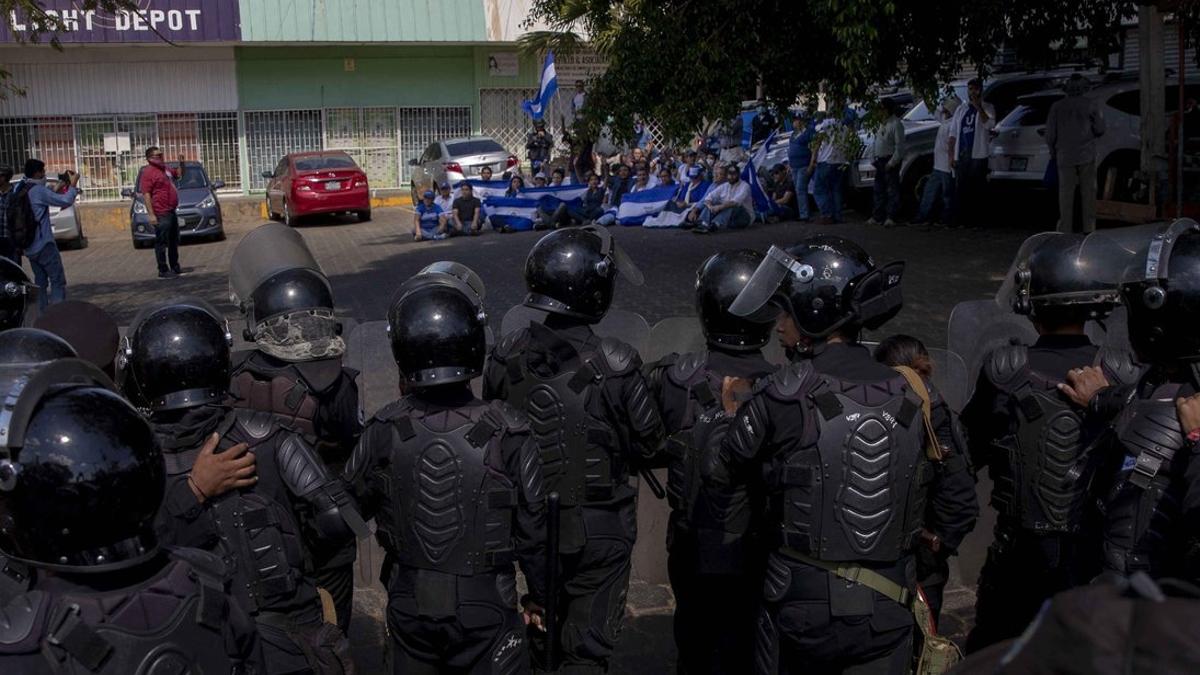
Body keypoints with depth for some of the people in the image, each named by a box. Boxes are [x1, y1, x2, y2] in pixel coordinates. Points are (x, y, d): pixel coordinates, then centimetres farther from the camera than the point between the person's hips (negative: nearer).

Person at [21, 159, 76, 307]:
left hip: (28, 247, 8)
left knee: (40, 282, 14)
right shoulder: (38, 190, -14)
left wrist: (58, 188, 20)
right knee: (58, 281, -4)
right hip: (44, 245, -8)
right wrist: (73, 184, -1)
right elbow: (66, 201, -14)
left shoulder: (19, 191, 10)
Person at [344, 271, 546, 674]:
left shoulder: (384, 431, -14)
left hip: (409, 603, 3)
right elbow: (533, 528, -11)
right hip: (484, 607, -3)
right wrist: (540, 594, 6)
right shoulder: (505, 433, -20)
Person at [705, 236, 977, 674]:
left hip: (802, 604, -3)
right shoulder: (911, 395, -4)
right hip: (888, 609, 3)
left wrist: (732, 412, 12)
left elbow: (719, 471, -5)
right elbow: (957, 490, 6)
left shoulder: (785, 395, -17)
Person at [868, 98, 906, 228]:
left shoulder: (896, 123, -10)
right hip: (880, 161, 9)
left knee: (892, 189, -7)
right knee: (879, 190, 11)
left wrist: (892, 162, -18)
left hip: (890, 160, -9)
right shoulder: (881, 123, 15)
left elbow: (899, 145, -15)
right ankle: (877, 217, 16)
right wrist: (873, 158, 12)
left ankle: (891, 217, -9)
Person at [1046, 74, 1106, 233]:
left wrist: (1053, 153, 15)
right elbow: (1100, 129, -2)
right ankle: (1089, 227, 7)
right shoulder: (1090, 104, -2)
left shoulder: (1057, 106, 1)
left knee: (1066, 193, 3)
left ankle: (1065, 228, 1)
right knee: (1088, 192, 6)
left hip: (1065, 156, 1)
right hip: (1087, 155, 0)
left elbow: (1050, 134, 2)